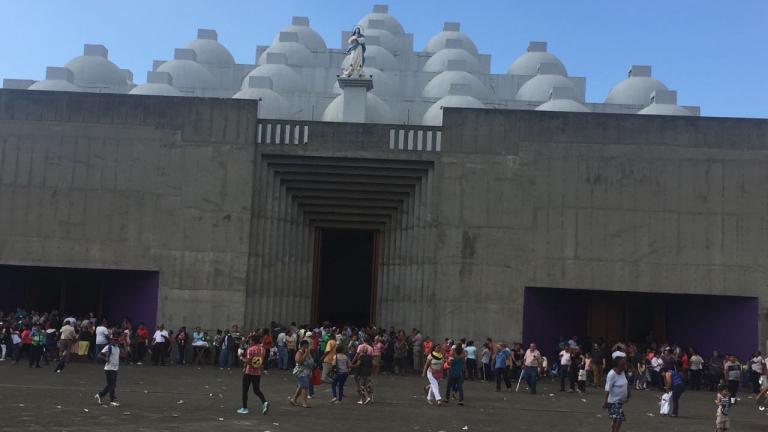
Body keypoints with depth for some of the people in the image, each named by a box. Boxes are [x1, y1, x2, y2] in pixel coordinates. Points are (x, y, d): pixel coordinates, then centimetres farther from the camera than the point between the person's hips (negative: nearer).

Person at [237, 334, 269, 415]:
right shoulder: (262, 348, 5)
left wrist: (242, 358, -5)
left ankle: (244, 408, 15)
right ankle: (264, 402, -10)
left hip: (249, 372, -6)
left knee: (245, 390, 9)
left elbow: (248, 361, -21)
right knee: (256, 390, 13)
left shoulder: (250, 349, -16)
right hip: (258, 372, 6)